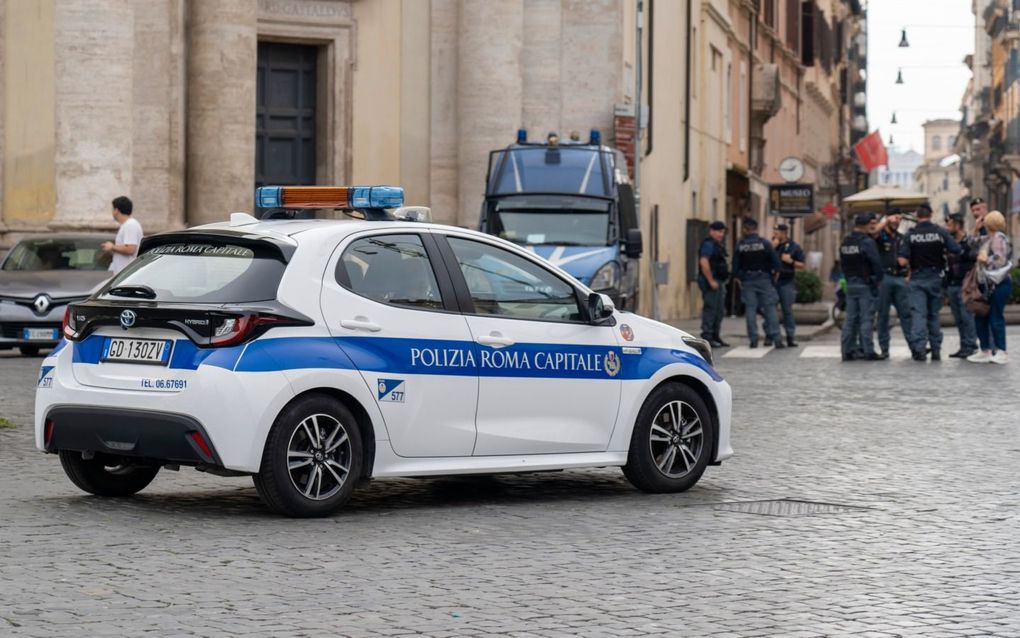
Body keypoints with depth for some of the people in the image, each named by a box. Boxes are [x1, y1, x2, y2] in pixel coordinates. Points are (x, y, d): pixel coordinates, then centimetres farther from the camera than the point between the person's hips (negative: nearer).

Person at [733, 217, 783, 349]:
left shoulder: (740, 246, 0)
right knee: (770, 308, 1)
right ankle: (776, 339, -5)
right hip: (764, 279, -1)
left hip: (747, 282, 1)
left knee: (750, 309, 4)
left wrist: (739, 279, 13)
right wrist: (774, 275, 8)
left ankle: (753, 339, -1)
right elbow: (776, 262, -5)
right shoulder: (765, 244, -4)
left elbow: (735, 267, 1)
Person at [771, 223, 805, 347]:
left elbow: (801, 265, 4)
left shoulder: (794, 247, 4)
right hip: (772, 281, 2)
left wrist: (790, 261, -11)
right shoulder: (772, 245, 10)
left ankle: (790, 337, 5)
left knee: (787, 310, 0)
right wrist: (773, 247, -11)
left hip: (787, 282, -2)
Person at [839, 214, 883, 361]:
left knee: (850, 318, 8)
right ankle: (868, 351, -5)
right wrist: (878, 280, -4)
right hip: (865, 285, -7)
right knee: (866, 318, -5)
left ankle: (847, 350, 7)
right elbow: (876, 264, -16)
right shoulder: (867, 242, -13)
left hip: (850, 284, 7)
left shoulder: (845, 243, 10)